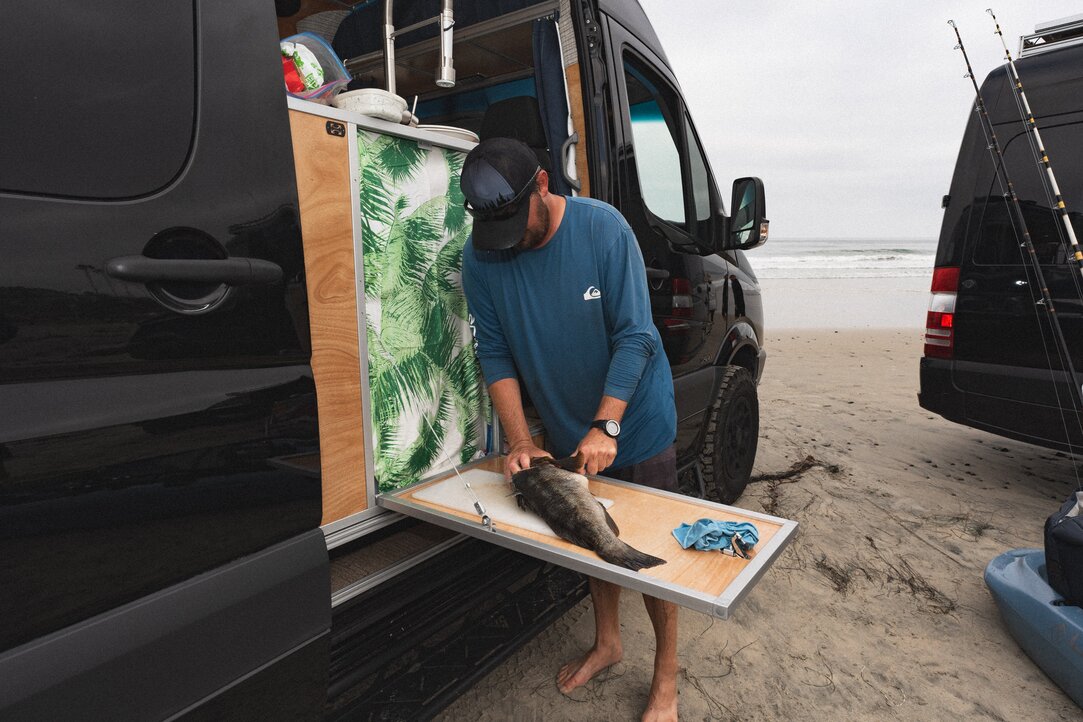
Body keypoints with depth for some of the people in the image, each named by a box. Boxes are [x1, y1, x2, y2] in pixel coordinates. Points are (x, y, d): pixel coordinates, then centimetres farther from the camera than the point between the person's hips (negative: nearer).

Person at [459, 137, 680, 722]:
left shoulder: (602, 227, -21)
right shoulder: (480, 257, -12)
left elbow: (634, 335, -21)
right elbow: (495, 354, -8)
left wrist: (606, 427, -26)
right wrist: (519, 440, -16)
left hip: (636, 423, -3)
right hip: (566, 432, 4)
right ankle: (606, 643, 44)